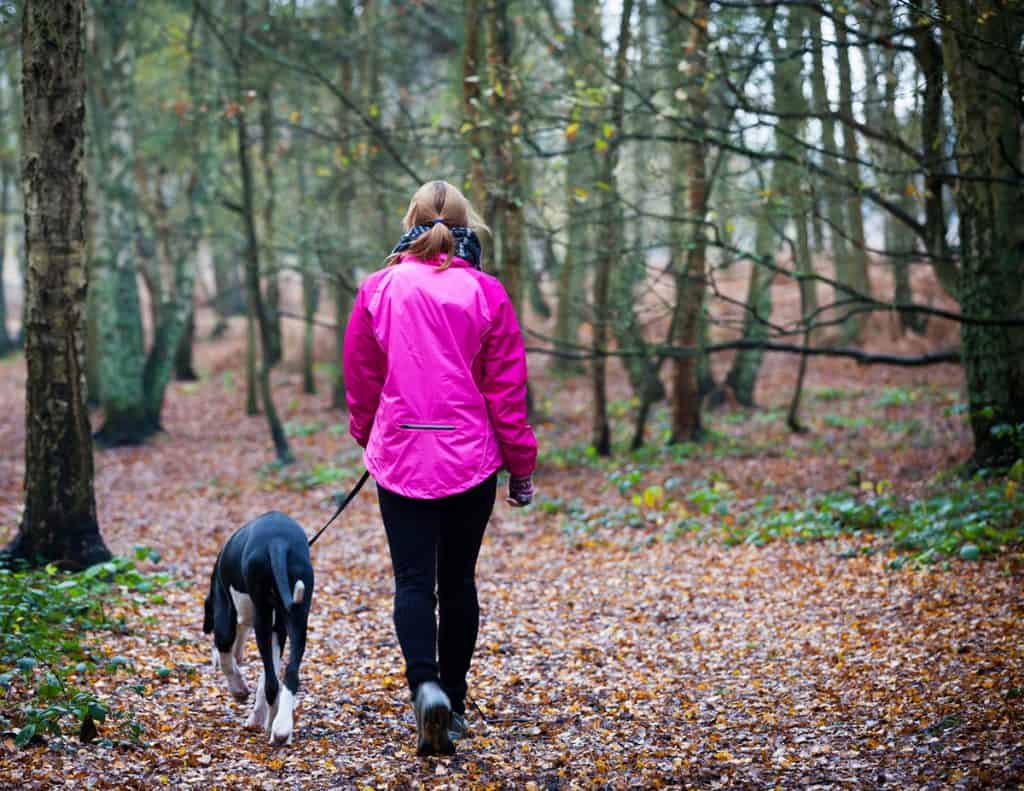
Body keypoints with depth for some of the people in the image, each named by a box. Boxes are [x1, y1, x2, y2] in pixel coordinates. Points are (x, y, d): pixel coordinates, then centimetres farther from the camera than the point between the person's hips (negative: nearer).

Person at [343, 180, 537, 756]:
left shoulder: (379, 289, -1)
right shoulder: (486, 294, -3)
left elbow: (361, 378, 10)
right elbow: (507, 390, -2)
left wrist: (367, 437, 28)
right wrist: (522, 466, 8)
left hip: (401, 458, 0)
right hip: (471, 460, 1)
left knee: (413, 582, 0)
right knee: (458, 581, 13)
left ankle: (427, 687, -23)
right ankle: (454, 705, 20)